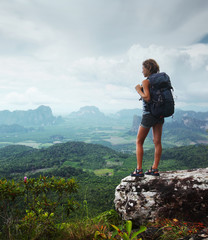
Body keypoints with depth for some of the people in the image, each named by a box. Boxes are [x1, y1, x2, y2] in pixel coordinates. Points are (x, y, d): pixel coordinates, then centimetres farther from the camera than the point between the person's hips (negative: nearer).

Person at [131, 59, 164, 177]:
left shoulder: (146, 82, -12)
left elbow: (147, 98, -24)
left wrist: (138, 90, -8)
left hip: (149, 114, -7)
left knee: (139, 142, 5)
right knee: (157, 142, 7)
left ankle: (139, 170, 3)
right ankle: (155, 169, 12)